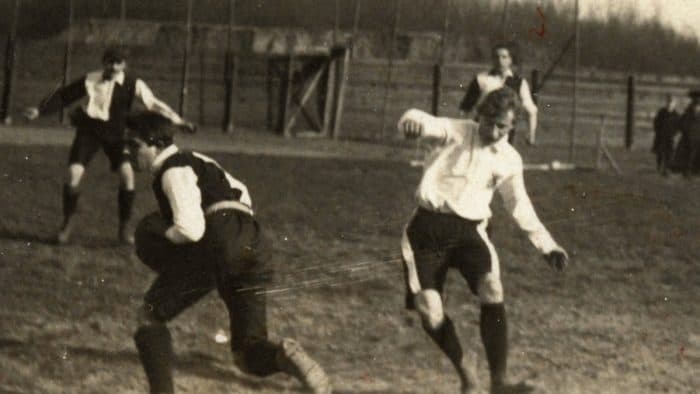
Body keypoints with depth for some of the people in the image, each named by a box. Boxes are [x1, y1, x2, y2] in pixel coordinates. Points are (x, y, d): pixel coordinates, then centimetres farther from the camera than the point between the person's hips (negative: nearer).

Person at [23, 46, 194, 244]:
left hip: (116, 133, 1)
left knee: (127, 174, -16)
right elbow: (64, 96, -3)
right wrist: (40, 110, -11)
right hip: (89, 131, 0)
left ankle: (124, 228, 1)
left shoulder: (132, 84, -10)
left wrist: (178, 120, -13)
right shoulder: (90, 81, -11)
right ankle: (68, 222, 11)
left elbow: (153, 103, -7)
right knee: (74, 174, -13)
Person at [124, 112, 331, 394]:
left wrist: (163, 236, 4)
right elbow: (239, 192, 39)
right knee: (248, 353, 8)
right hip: (252, 248, 9)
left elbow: (190, 229, -13)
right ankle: (283, 355, -26)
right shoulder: (193, 161, 28)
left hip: (216, 244, -9)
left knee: (151, 316, 10)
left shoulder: (173, 171, -1)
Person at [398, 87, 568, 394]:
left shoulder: (508, 159, 6)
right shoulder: (455, 133, -4)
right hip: (428, 227, -2)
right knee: (429, 311, -10)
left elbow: (519, 204, 21)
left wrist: (547, 245, 18)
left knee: (492, 290, -25)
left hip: (469, 230, 2)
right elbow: (427, 123, -26)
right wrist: (413, 122, -52)